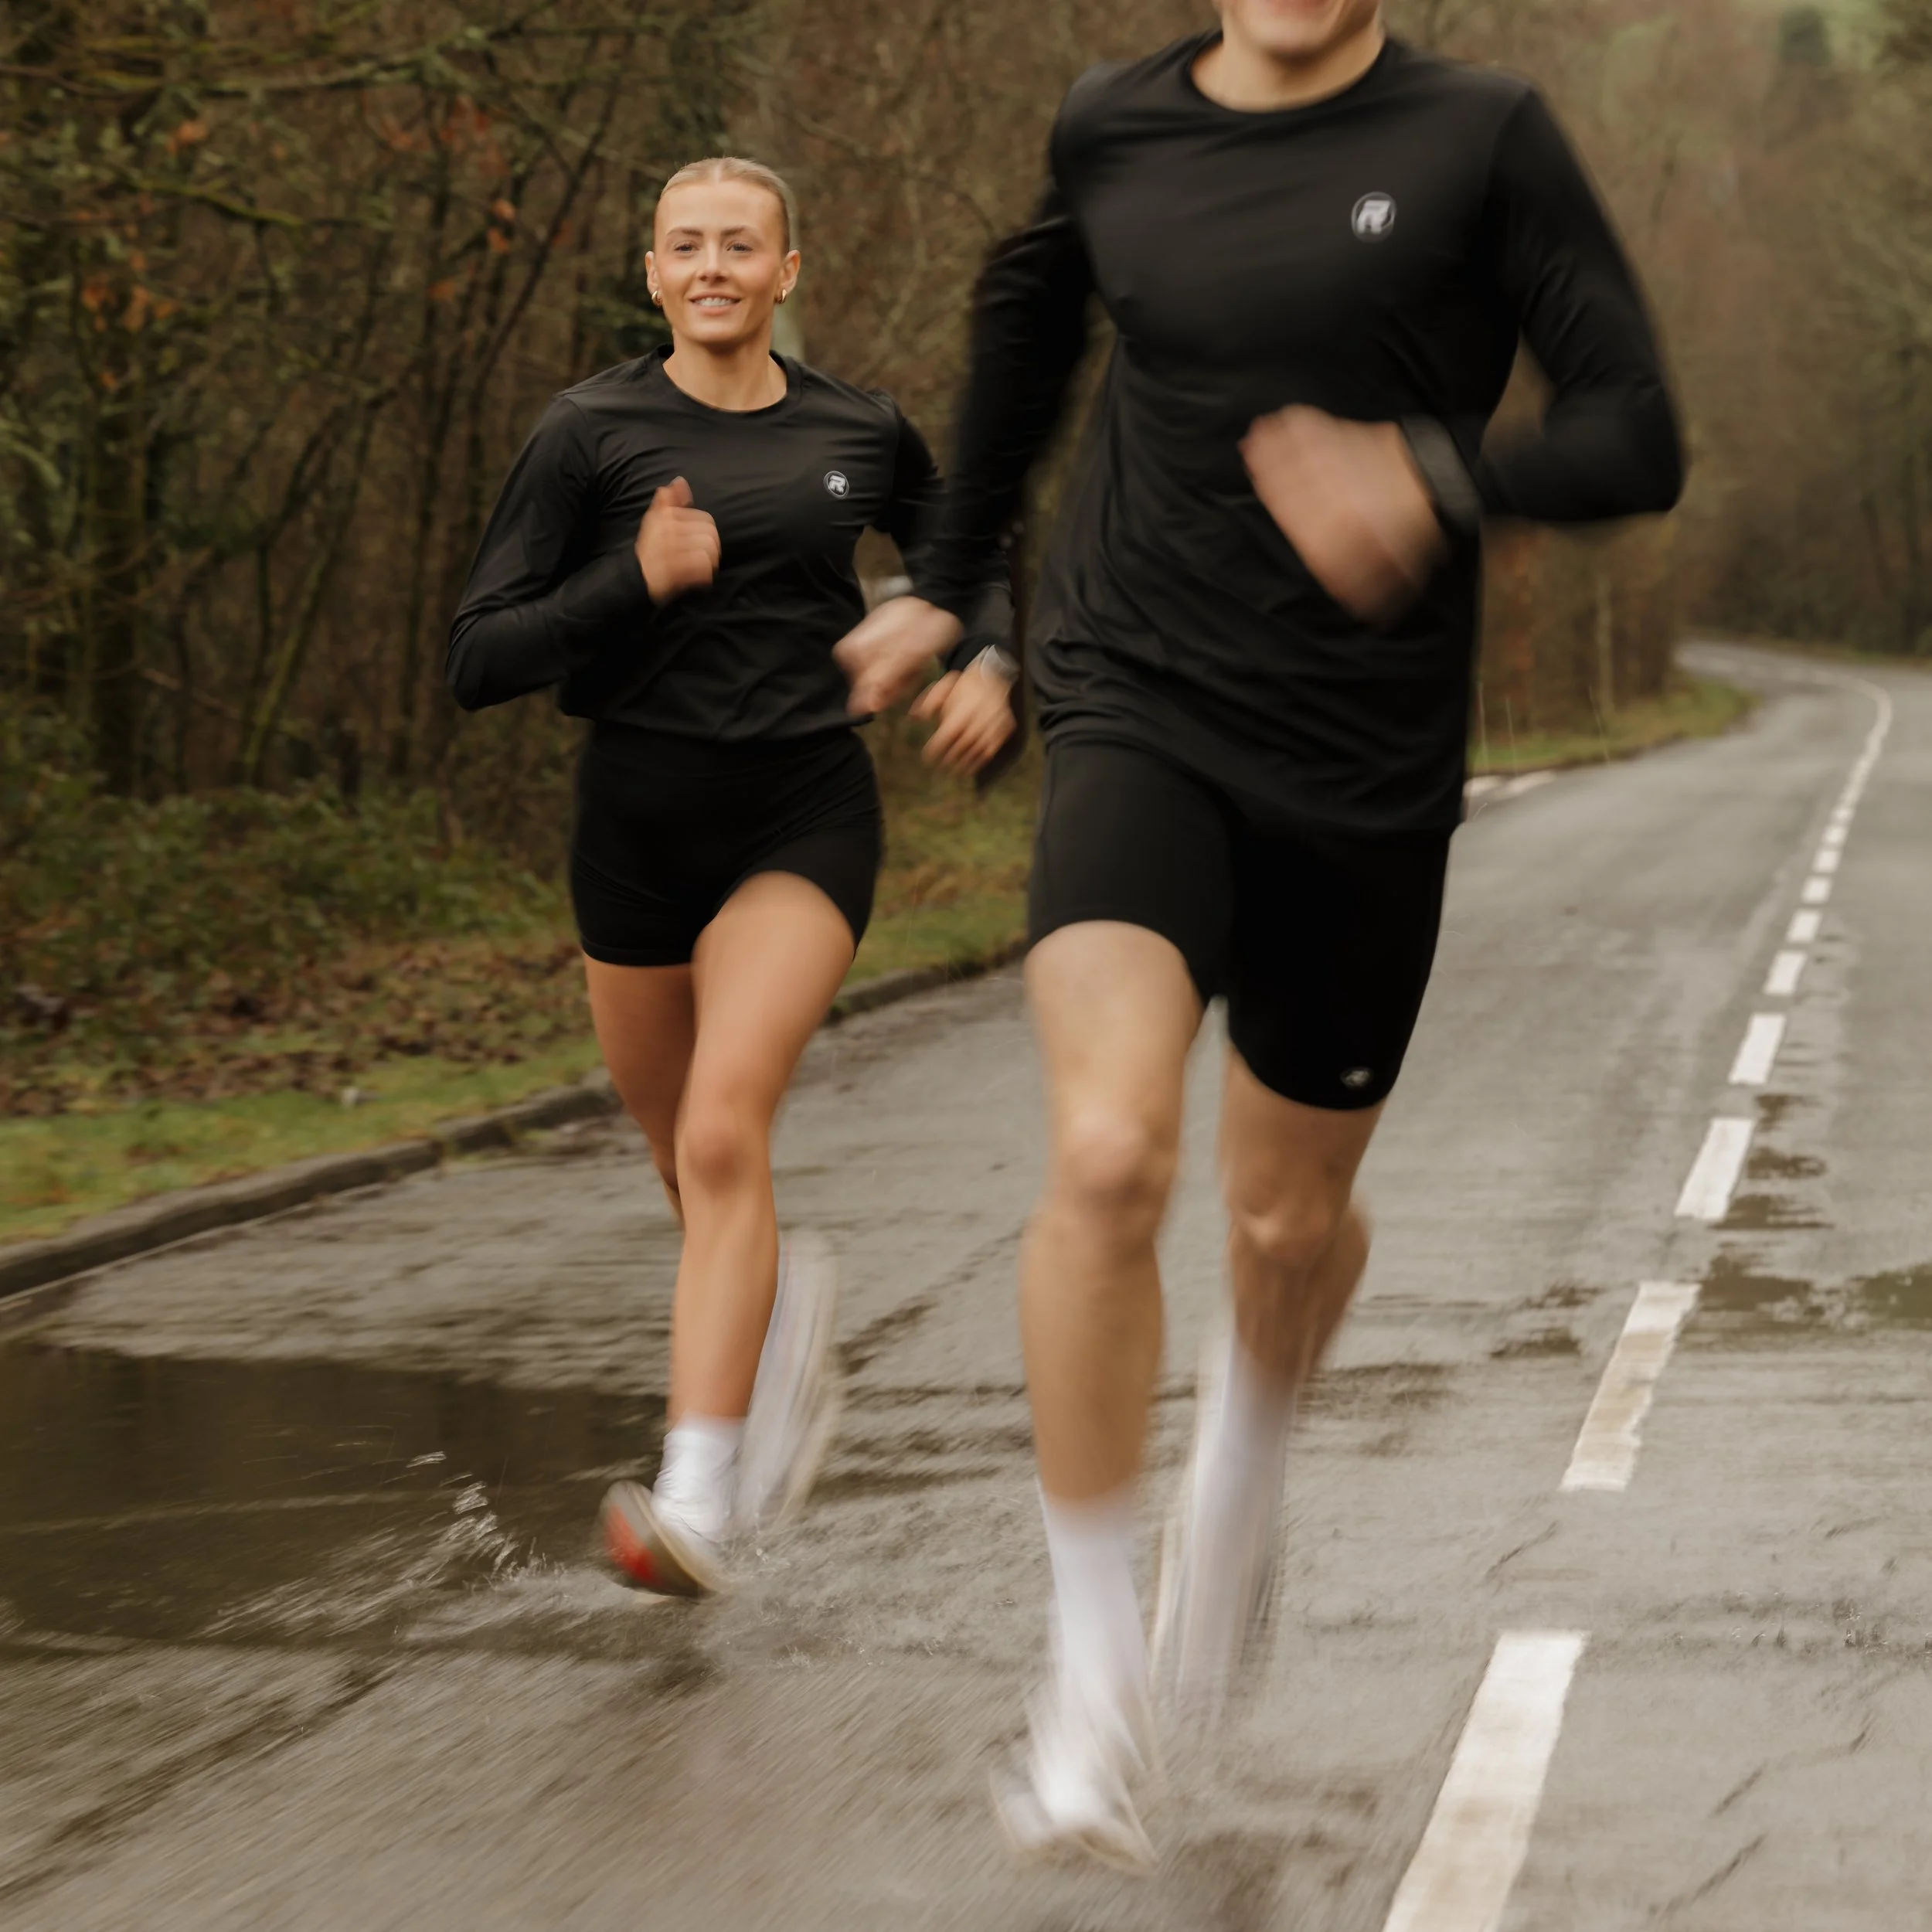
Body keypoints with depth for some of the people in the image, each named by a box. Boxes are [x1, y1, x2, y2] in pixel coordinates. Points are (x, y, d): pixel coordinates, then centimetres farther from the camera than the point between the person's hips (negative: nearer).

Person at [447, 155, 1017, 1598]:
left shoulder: (860, 435, 4)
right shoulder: (593, 434, -3)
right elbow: (479, 660, -6)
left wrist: (988, 667, 3)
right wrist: (634, 581, -20)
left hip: (805, 820, -1)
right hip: (640, 821, 2)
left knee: (722, 1138, -22)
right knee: (689, 1170, 14)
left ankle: (697, 1503, -28)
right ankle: (791, 1309, 50)